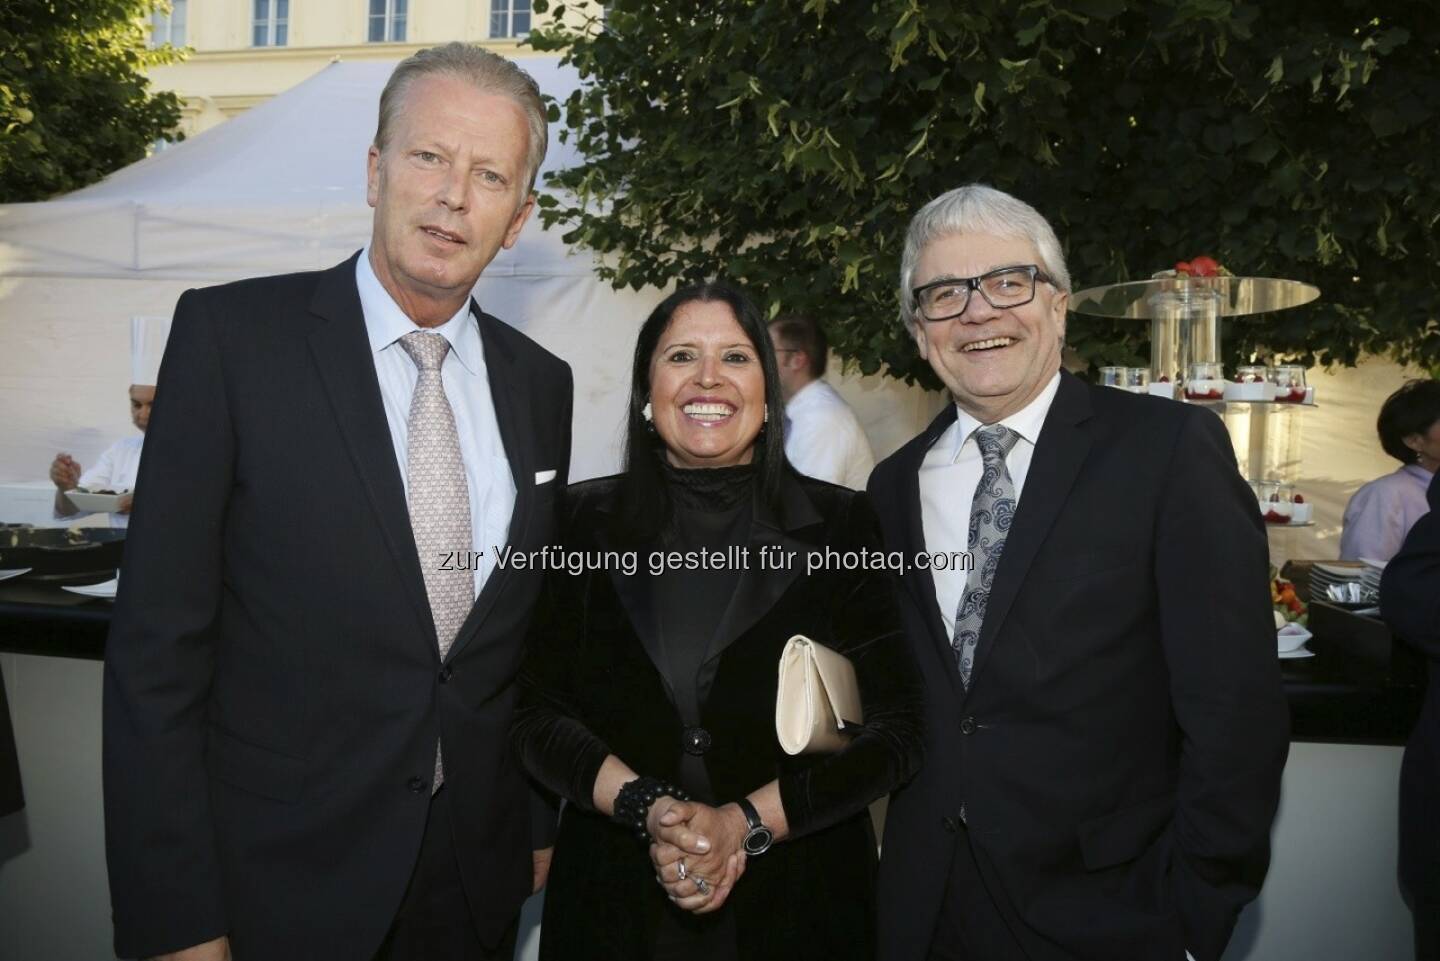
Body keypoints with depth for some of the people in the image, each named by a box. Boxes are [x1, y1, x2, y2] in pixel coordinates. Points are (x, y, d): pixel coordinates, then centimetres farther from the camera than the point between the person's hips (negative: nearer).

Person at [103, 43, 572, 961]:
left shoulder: (541, 385, 1)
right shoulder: (232, 333, -11)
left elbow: (537, 634, 8)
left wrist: (545, 828, 10)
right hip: (278, 883, -3)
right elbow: (156, 644, -12)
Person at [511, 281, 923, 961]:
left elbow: (895, 728, -7)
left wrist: (744, 823, -16)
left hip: (797, 899, 0)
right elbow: (537, 714, -3)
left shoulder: (841, 523, -5)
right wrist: (646, 808, -17)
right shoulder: (586, 521, -3)